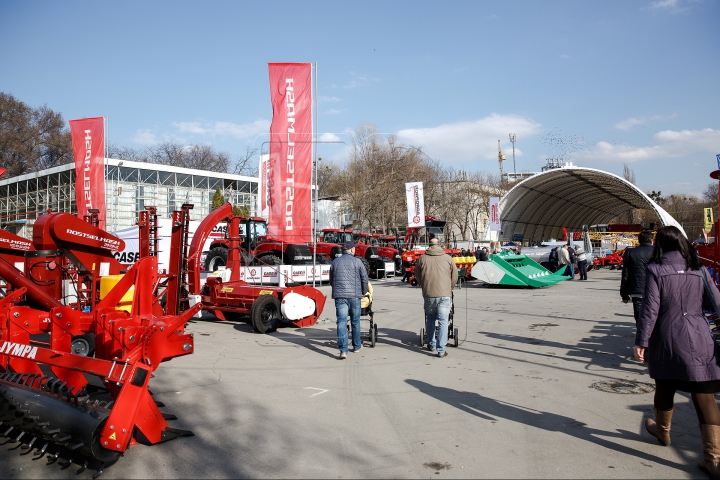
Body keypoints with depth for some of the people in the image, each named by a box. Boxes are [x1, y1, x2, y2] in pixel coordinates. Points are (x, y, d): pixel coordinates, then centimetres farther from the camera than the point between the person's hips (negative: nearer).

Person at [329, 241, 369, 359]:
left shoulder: (335, 262, 10)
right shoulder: (357, 261, 1)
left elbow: (331, 281, 17)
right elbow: (364, 279, 4)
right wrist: (364, 292, 18)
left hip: (339, 296, 1)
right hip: (354, 295, -1)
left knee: (341, 322, -4)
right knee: (355, 322, 14)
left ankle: (343, 350, -13)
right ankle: (357, 346, 30)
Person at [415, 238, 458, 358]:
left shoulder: (422, 258, 7)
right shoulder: (447, 258, 7)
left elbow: (417, 276, 15)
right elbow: (455, 276, 12)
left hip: (429, 295, 1)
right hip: (445, 295, -1)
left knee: (430, 319, 21)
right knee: (443, 322, 1)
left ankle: (431, 345, 28)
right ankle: (441, 350, -2)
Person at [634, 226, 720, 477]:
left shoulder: (655, 270, -7)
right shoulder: (699, 270, 2)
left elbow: (650, 309, -10)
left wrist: (641, 341, -6)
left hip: (667, 339, -2)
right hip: (699, 339, 2)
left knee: (665, 388, 19)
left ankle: (662, 430, 42)